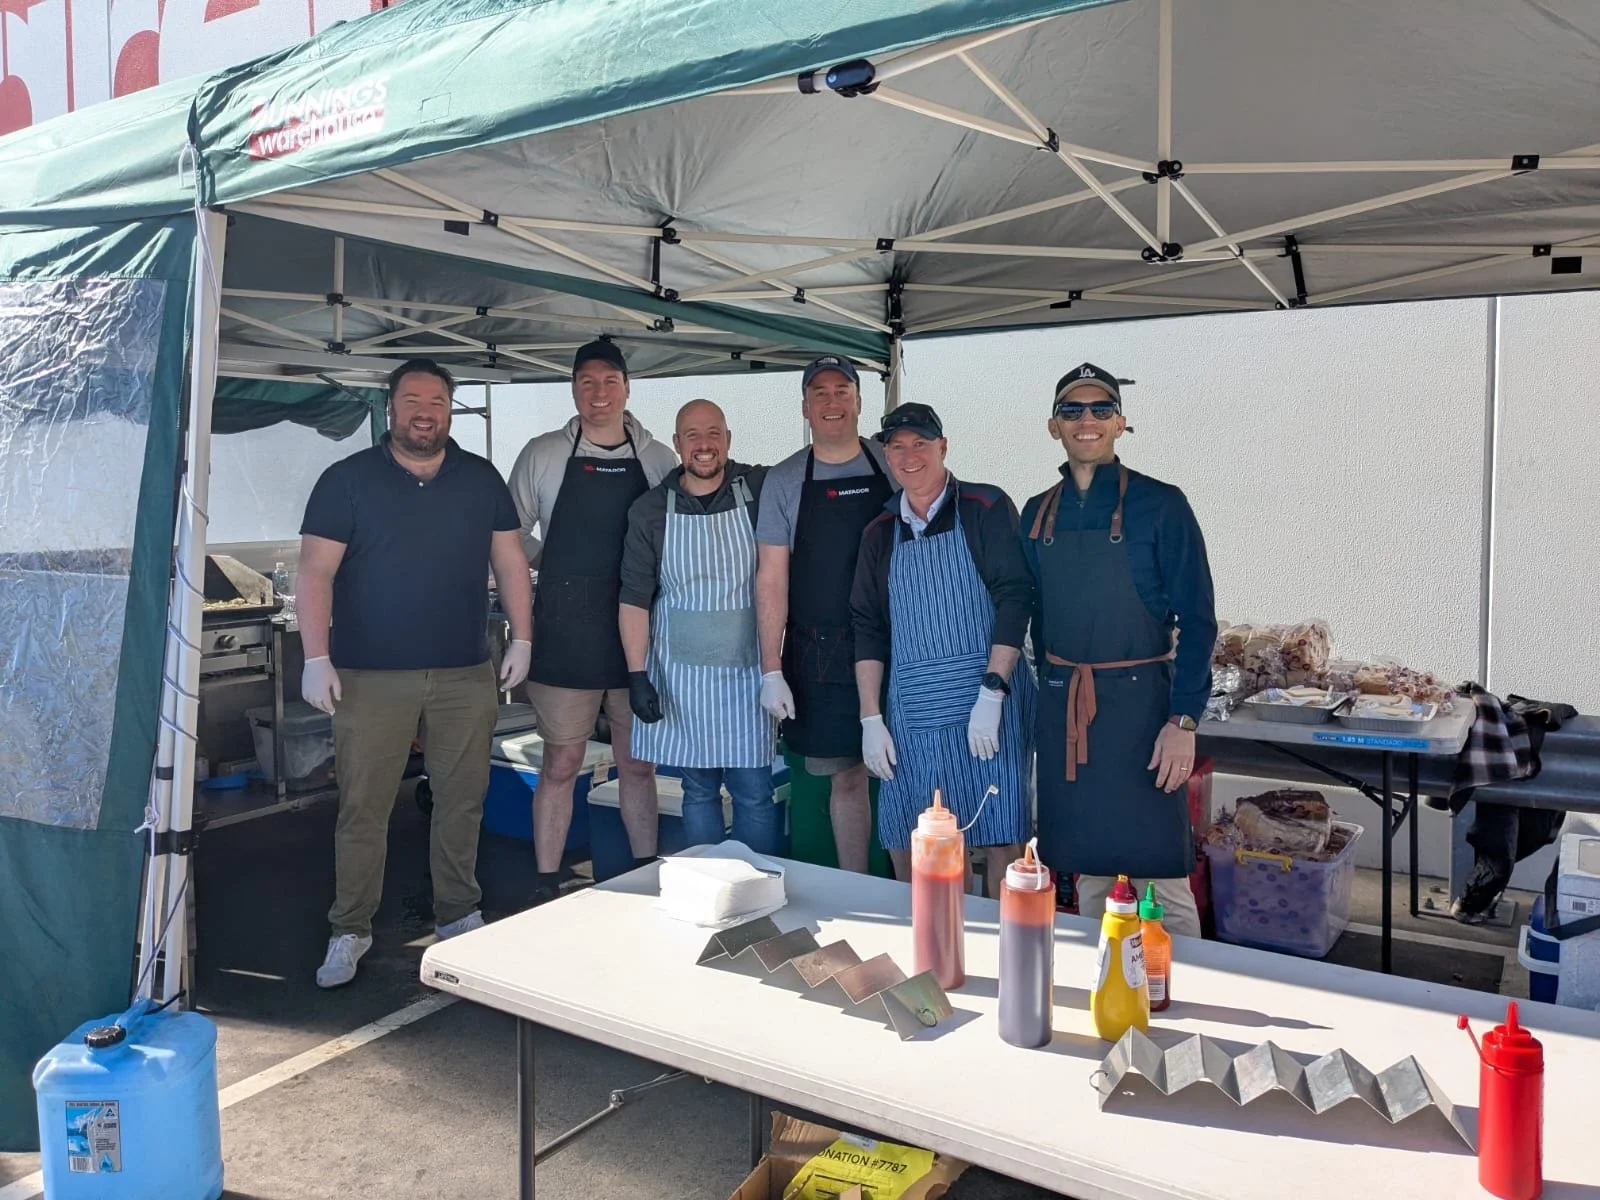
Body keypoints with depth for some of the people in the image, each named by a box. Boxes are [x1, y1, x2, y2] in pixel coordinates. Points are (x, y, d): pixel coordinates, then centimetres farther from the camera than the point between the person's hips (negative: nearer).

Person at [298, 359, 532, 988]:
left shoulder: (482, 479, 9)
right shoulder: (347, 479, 1)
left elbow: (509, 560, 12)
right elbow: (316, 571, -3)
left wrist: (521, 638, 5)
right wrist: (317, 658, -10)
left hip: (466, 675, 2)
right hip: (370, 676, -2)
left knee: (461, 801, 8)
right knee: (363, 807, 2)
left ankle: (458, 916, 24)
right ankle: (350, 932, 16)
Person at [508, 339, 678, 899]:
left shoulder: (658, 459, 5)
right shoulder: (543, 454, 1)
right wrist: (554, 564, 0)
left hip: (638, 632, 2)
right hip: (564, 633, -2)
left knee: (638, 764, 11)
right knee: (561, 764, 5)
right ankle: (546, 885, 18)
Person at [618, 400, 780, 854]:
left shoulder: (761, 490, -3)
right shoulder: (650, 509, 0)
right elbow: (634, 599, 1)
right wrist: (637, 675, -5)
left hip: (747, 671, -1)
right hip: (680, 674, 1)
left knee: (754, 792, 2)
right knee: (698, 790, 11)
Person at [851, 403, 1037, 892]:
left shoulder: (987, 508, 0)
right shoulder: (880, 532, 13)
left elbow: (1015, 597, -8)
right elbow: (868, 628, 12)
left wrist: (992, 694, -16)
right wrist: (871, 719, 5)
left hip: (987, 705, -4)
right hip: (910, 714, 4)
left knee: (1002, 846, -2)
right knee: (906, 856, 7)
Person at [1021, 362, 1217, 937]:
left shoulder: (1159, 505, -5)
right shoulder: (1037, 514, 9)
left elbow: (1196, 619, -7)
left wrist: (1184, 720, -14)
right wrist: (1051, 691, 13)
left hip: (1138, 701, -4)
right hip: (1061, 706, 4)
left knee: (1160, 875, 0)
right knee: (1088, 873, 13)